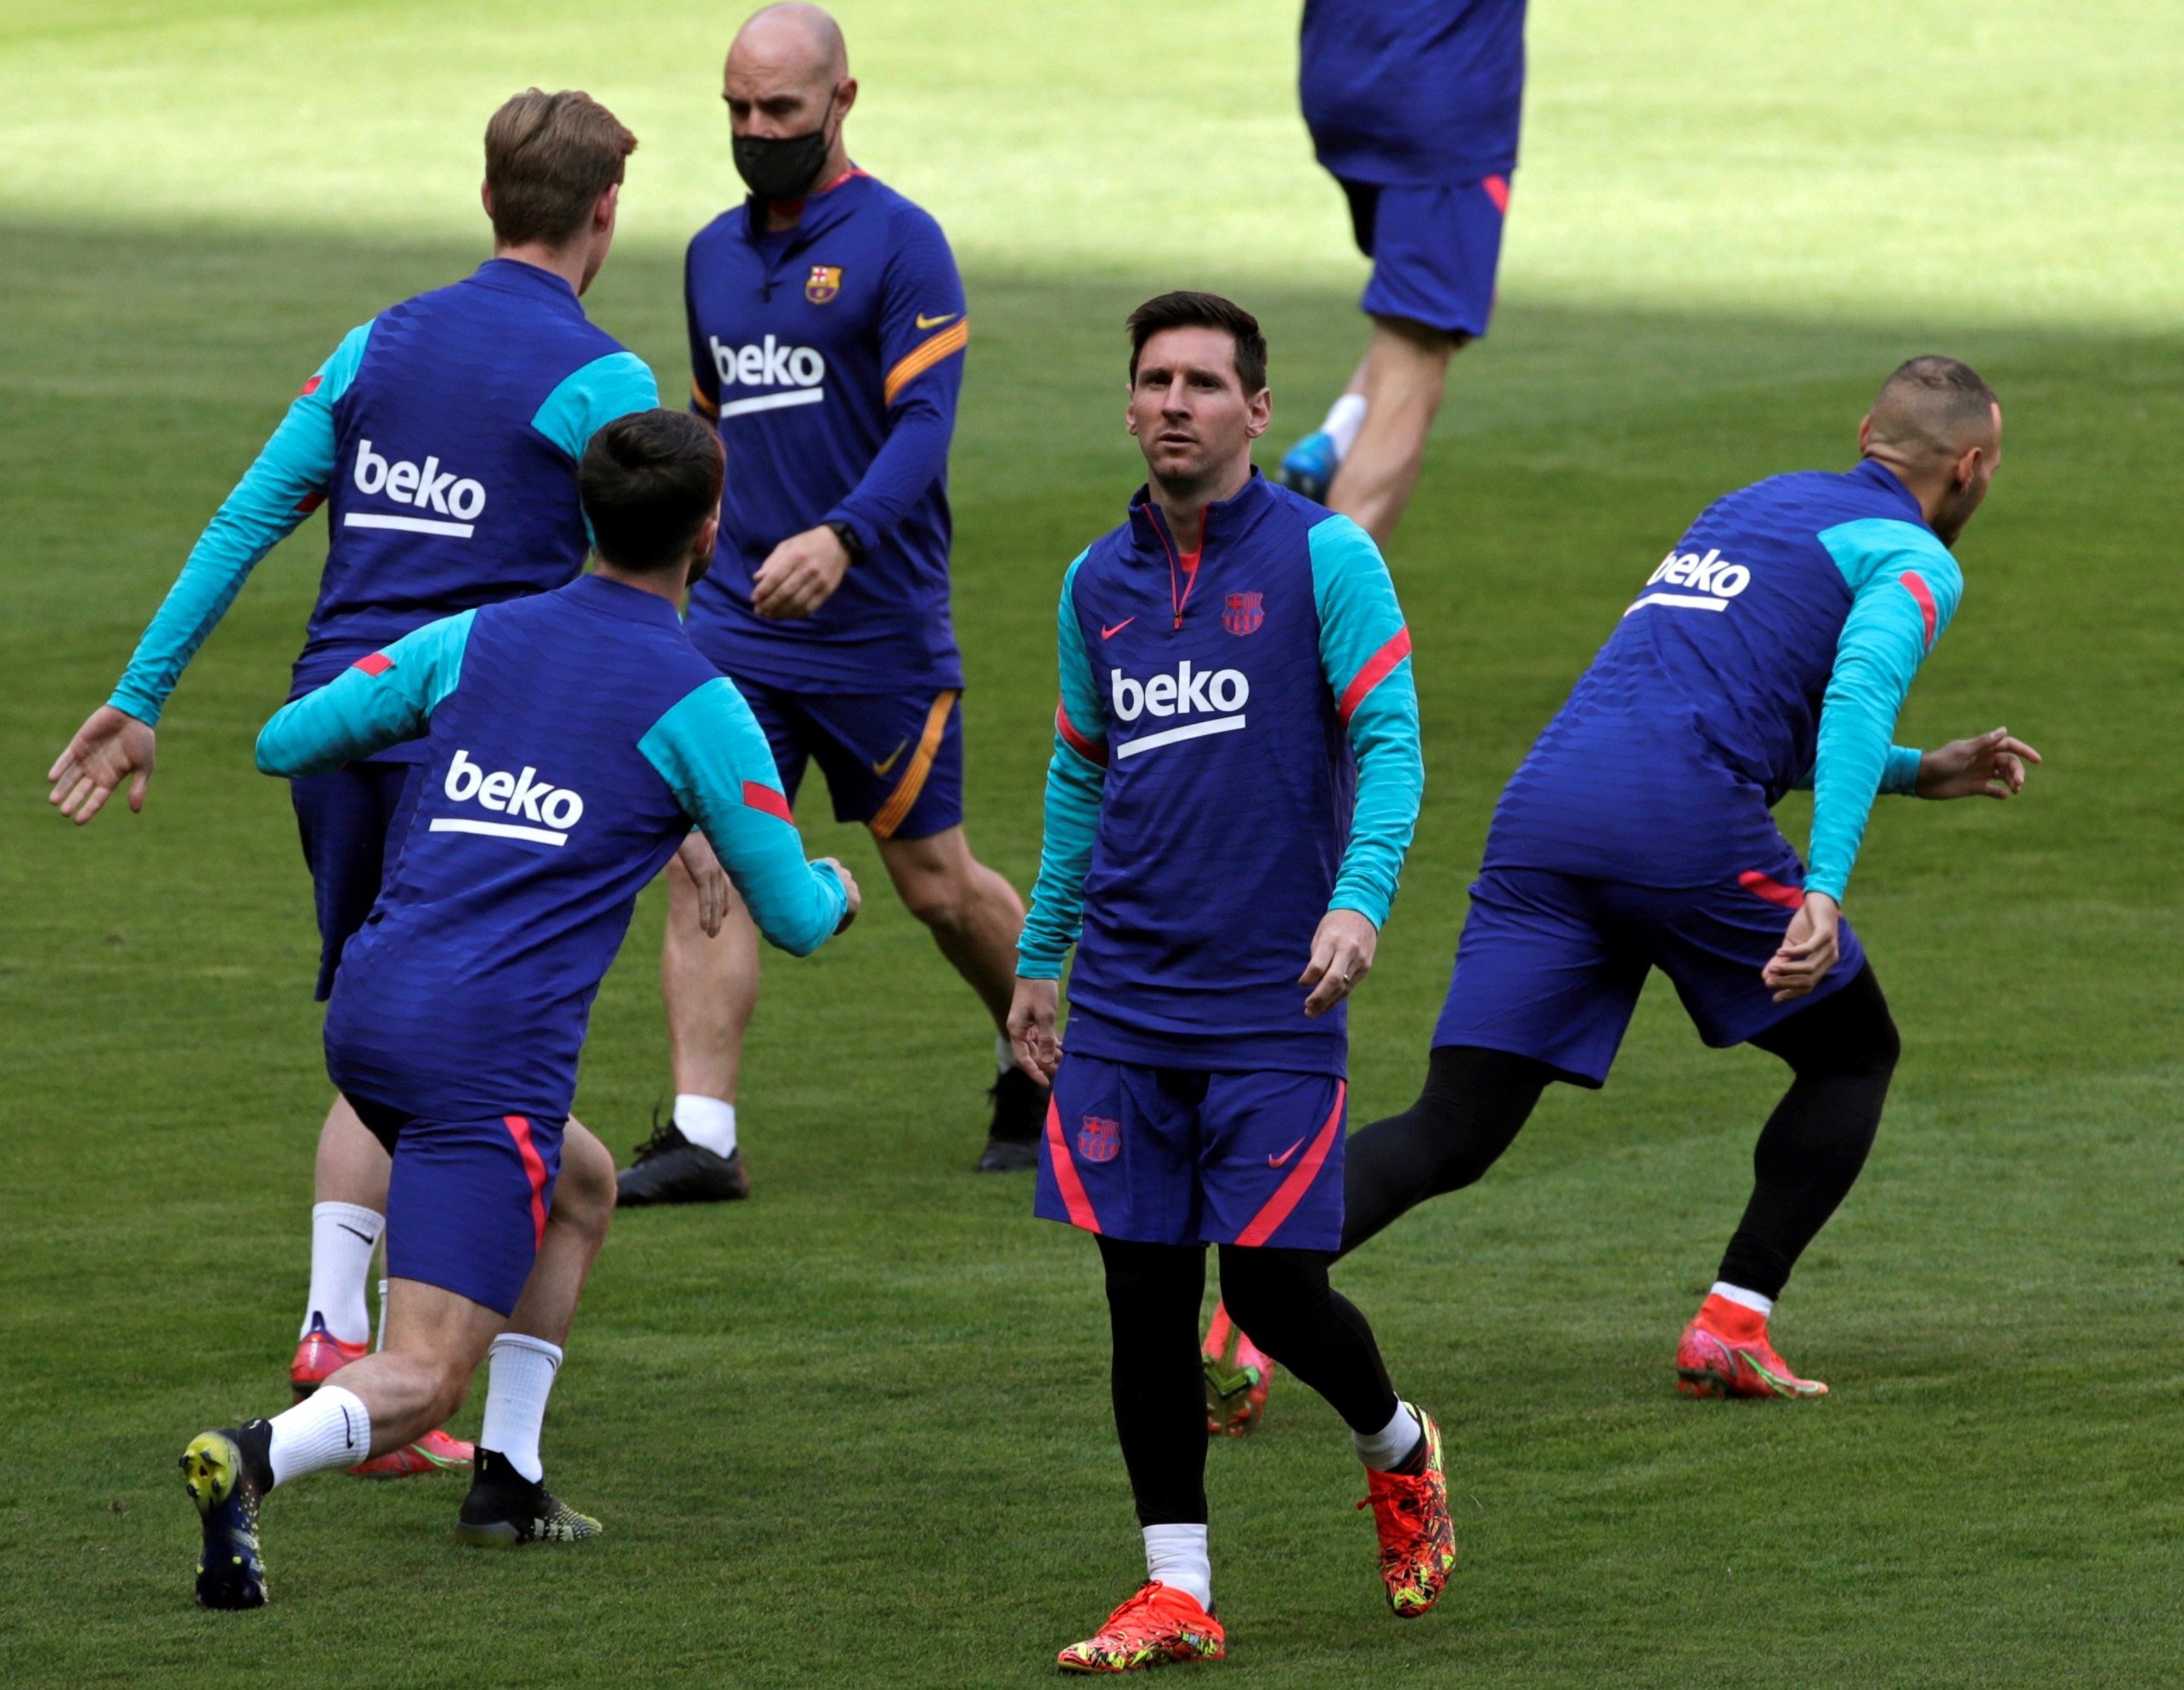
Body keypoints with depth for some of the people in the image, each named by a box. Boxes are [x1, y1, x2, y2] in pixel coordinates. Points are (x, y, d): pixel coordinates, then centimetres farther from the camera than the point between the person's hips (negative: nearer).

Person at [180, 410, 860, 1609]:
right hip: (491, 1052, -7)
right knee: (423, 1380, -8)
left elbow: (283, 744, 13)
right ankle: (252, 1464, -37)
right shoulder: (696, 708, -2)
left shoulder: (477, 640, 10)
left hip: (366, 1016, 7)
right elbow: (793, 921, 7)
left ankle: (508, 1481, 25)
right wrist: (837, 888, 32)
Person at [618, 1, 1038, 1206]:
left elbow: (924, 423, -18)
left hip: (878, 620, -5)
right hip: (736, 615, 5)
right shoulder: (714, 254, 12)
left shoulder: (898, 242, -9)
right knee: (702, 859, -10)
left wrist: (842, 536, -34)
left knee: (936, 884, 7)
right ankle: (701, 1136, -11)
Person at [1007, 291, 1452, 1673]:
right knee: (1145, 1294, 1)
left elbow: (1389, 742, -10)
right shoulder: (1099, 583, 10)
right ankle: (1177, 1592, 8)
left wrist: (1360, 901, -25)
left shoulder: (1324, 557, -5)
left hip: (1274, 1004, -4)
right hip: (1124, 1006, 4)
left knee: (1276, 1289, -4)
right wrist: (1039, 959, 21)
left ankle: (1398, 1449, 27)